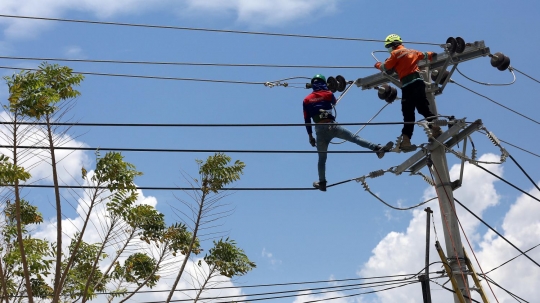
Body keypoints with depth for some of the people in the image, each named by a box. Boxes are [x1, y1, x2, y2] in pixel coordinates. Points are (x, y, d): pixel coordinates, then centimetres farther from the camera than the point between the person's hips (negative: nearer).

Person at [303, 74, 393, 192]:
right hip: (332, 126, -1)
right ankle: (378, 148, -22)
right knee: (355, 138, -5)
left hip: (319, 130, 1)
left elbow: (307, 120, 9)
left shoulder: (307, 100, 11)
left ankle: (322, 183, 19)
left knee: (322, 158, 13)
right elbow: (334, 102, 36)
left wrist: (310, 136, 15)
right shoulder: (328, 94, 11)